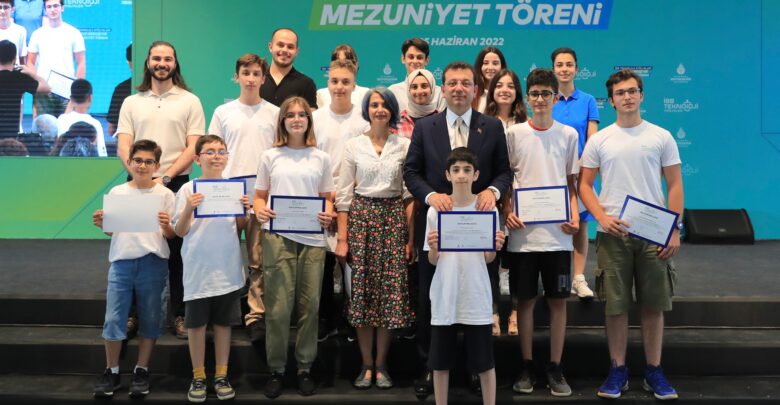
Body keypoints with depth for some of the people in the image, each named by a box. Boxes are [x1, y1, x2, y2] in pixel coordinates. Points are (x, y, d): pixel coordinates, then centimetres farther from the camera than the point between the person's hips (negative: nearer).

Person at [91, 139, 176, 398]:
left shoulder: (164, 194, 2)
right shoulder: (116, 193, 9)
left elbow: (171, 235, 3)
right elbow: (111, 230, 15)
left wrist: (166, 226, -18)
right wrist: (101, 225, -6)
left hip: (153, 261, -1)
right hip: (121, 260, 2)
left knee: (149, 318, 5)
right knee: (113, 319, 0)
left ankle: (141, 371, 19)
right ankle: (111, 372, 15)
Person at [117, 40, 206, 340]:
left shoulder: (190, 101, 6)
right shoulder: (131, 102, 12)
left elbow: (193, 148, -2)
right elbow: (123, 148, 4)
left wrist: (164, 178, -12)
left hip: (176, 183, -2)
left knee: (177, 250, 1)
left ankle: (180, 315, 9)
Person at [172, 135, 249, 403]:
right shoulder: (188, 189, -4)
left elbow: (238, 228, 10)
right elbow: (180, 231, -3)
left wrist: (244, 211, -9)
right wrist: (188, 210, -20)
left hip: (227, 269, 2)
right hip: (198, 269, -2)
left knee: (223, 322, 10)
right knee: (196, 323, 6)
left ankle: (221, 375, 21)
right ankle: (198, 377, 19)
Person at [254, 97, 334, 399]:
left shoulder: (321, 158, 12)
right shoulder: (270, 156, 10)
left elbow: (327, 199, 13)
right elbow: (259, 195, 11)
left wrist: (328, 214, -9)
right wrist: (259, 210, -11)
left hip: (312, 238, 1)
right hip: (278, 237, -1)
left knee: (309, 306, 3)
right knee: (279, 307, -2)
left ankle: (305, 368, 16)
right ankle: (276, 369, 11)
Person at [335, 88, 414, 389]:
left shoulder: (404, 146, 4)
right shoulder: (354, 145, 4)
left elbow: (410, 193, 4)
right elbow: (344, 194, 3)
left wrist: (412, 237, -2)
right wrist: (342, 238, -3)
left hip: (394, 218, 0)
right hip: (361, 217, 0)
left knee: (390, 290, 0)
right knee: (362, 289, 1)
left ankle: (381, 365, 13)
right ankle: (366, 364, 13)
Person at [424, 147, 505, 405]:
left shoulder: (487, 208, -2)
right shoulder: (435, 210, -1)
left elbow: (488, 259, 3)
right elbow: (433, 261, 3)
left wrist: (495, 247, -18)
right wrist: (433, 248, -18)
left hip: (476, 295, -1)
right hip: (444, 296, 1)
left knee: (484, 361, 8)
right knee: (440, 362, 10)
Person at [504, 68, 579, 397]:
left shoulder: (568, 134, 5)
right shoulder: (513, 134, 3)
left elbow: (572, 182, 9)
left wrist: (574, 216, -5)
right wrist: (508, 213, -8)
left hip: (558, 233, 1)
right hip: (523, 231, 0)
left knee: (558, 300, 6)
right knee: (526, 299, 7)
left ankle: (555, 368, 17)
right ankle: (527, 367, 19)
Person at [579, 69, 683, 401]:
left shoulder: (661, 137, 5)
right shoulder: (599, 140, 5)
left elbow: (674, 186, 4)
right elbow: (584, 184, 5)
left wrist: (675, 230, -4)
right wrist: (602, 217, -11)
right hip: (613, 234, 0)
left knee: (654, 305, 6)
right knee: (615, 305, 4)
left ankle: (654, 371, 19)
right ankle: (618, 371, 16)